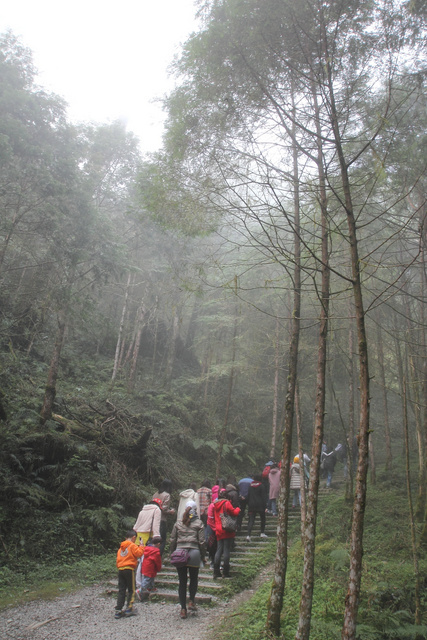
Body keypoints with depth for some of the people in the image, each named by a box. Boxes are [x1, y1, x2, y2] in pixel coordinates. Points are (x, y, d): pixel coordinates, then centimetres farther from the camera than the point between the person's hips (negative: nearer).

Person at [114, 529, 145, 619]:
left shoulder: (121, 547, 17)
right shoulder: (132, 545, -4)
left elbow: (118, 559, 18)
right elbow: (139, 553, -12)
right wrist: (141, 547, 4)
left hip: (120, 570, 6)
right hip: (129, 569, -6)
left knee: (121, 591, 9)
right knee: (131, 590, 3)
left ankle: (118, 610, 6)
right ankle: (129, 608, -4)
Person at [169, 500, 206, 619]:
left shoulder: (178, 523, 7)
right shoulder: (198, 523, -1)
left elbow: (172, 541, 9)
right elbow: (201, 542, -2)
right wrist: (203, 557, 7)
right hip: (193, 554, -2)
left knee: (182, 582, 9)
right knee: (194, 579, 18)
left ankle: (183, 609, 9)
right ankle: (191, 601, 6)